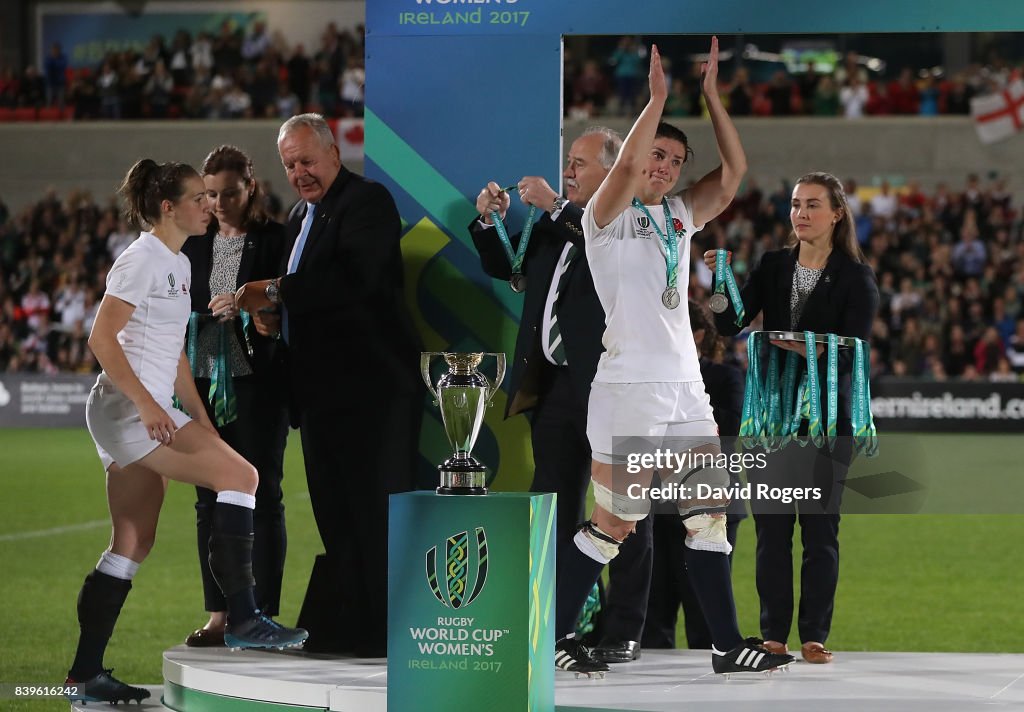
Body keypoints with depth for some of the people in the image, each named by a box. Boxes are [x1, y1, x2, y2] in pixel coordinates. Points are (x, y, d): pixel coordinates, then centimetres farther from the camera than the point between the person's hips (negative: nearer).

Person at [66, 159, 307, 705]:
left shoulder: (179, 265, 19)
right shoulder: (143, 260, -11)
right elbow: (101, 339, -17)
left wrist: (204, 423, 20)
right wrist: (146, 403, -25)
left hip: (148, 413, 10)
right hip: (125, 408, -10)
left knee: (133, 544, 8)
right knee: (239, 474, -17)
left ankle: (86, 676, 10)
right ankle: (242, 619, -17)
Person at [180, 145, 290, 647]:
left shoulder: (275, 240, -2)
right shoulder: (195, 244, 12)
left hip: (257, 382, -5)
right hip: (204, 381, 5)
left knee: (262, 496, -3)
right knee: (210, 499, 5)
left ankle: (264, 616, -1)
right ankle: (219, 615, 9)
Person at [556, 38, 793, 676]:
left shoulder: (680, 216, 15)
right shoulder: (609, 216, -3)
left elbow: (735, 169, 7)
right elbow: (628, 165, -24)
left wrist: (710, 91, 2)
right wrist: (659, 95, -17)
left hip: (686, 389, 7)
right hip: (630, 390, -7)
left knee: (709, 516, 5)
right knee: (613, 525, -3)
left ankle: (728, 645, 9)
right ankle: (554, 635, 9)